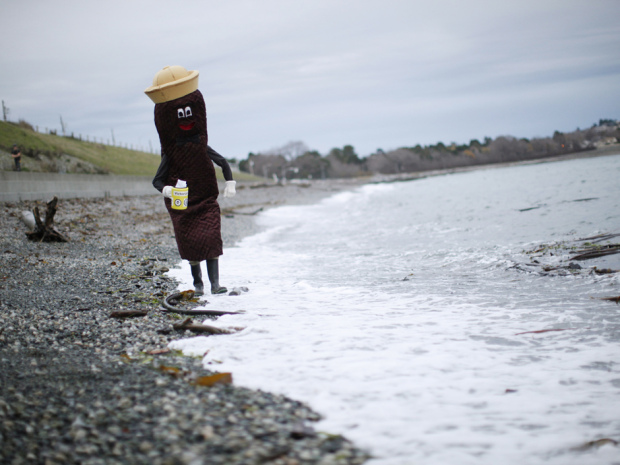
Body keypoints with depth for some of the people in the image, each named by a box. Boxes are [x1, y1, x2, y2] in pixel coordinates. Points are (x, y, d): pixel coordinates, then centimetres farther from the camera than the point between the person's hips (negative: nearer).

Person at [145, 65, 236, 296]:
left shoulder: (204, 149, -5)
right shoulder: (170, 156, -9)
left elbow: (223, 163, 9)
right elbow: (157, 180, -5)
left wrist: (230, 183, -3)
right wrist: (165, 189, -25)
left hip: (207, 201, 1)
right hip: (181, 206, -1)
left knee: (211, 238, -13)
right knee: (189, 241, 0)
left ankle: (215, 283, -12)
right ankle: (197, 283, 17)